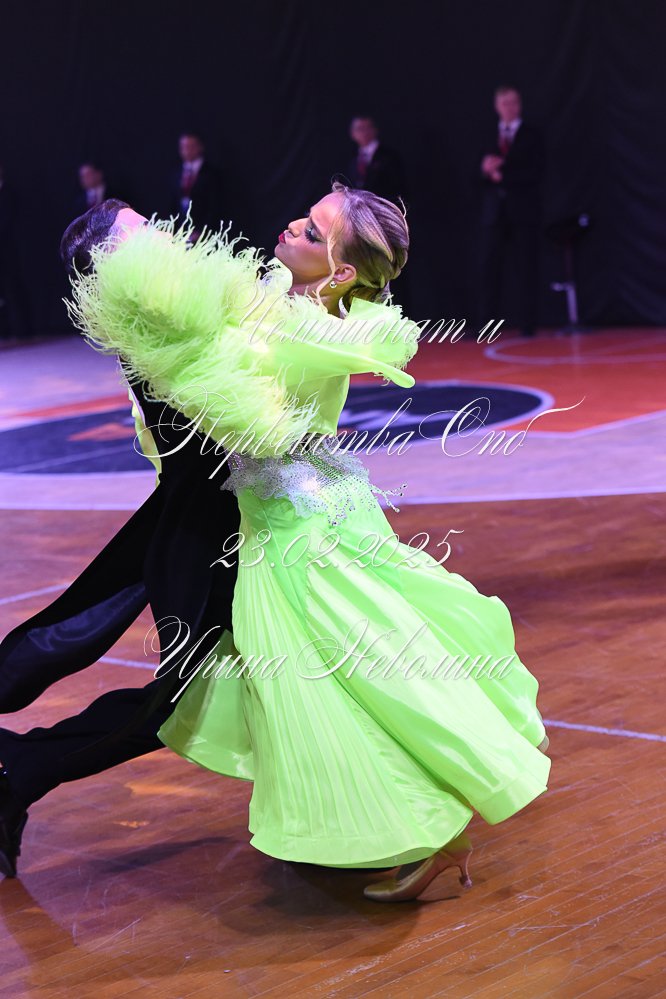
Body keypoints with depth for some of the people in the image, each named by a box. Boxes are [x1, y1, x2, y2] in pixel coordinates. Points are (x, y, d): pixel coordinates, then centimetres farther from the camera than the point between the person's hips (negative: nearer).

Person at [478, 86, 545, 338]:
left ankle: (527, 324, 1)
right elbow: (483, 175, 12)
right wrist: (486, 169, -10)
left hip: (523, 210, -3)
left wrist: (502, 173, -11)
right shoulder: (490, 138, 15)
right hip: (494, 211, 3)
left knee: (527, 268, -1)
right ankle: (486, 324, -2)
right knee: (489, 267, -3)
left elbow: (536, 173, -8)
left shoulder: (532, 135, 3)